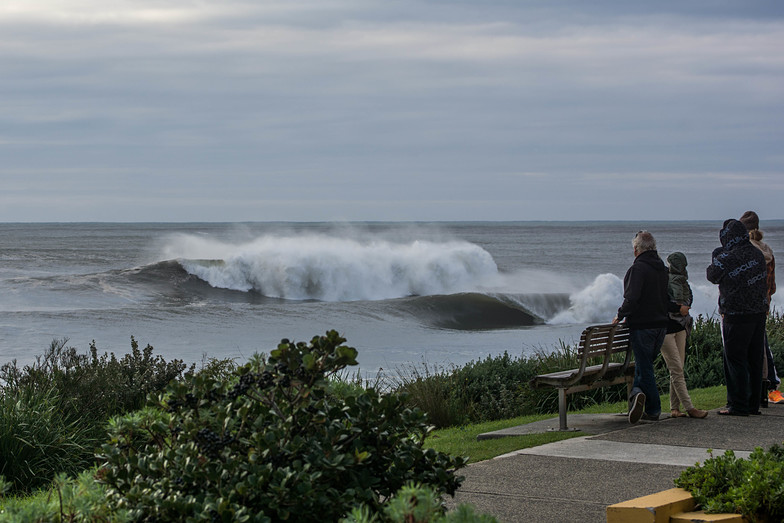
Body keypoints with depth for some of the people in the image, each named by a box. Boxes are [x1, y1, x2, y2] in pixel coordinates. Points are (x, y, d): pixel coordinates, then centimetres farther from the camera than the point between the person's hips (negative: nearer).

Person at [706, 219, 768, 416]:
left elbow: (712, 275, 1)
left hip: (736, 315, -7)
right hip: (759, 313, 7)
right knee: (754, 360, 11)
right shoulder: (757, 254, 6)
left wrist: (716, 256, 17)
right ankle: (753, 404, 17)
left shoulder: (727, 258, -15)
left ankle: (738, 405, -3)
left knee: (735, 360, -2)